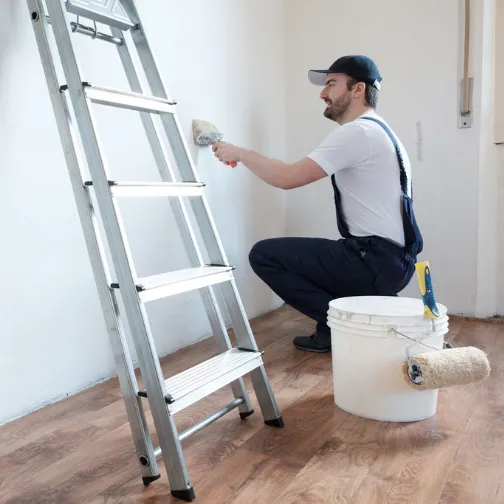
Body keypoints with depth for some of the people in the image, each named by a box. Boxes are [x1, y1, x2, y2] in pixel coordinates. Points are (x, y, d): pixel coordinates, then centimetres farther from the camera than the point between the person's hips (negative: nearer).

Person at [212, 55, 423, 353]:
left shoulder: (357, 132, -14)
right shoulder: (378, 131, 18)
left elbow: (288, 177, -20)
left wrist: (240, 153, -7)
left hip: (377, 261, -10)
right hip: (393, 259, 10)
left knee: (265, 255, -8)